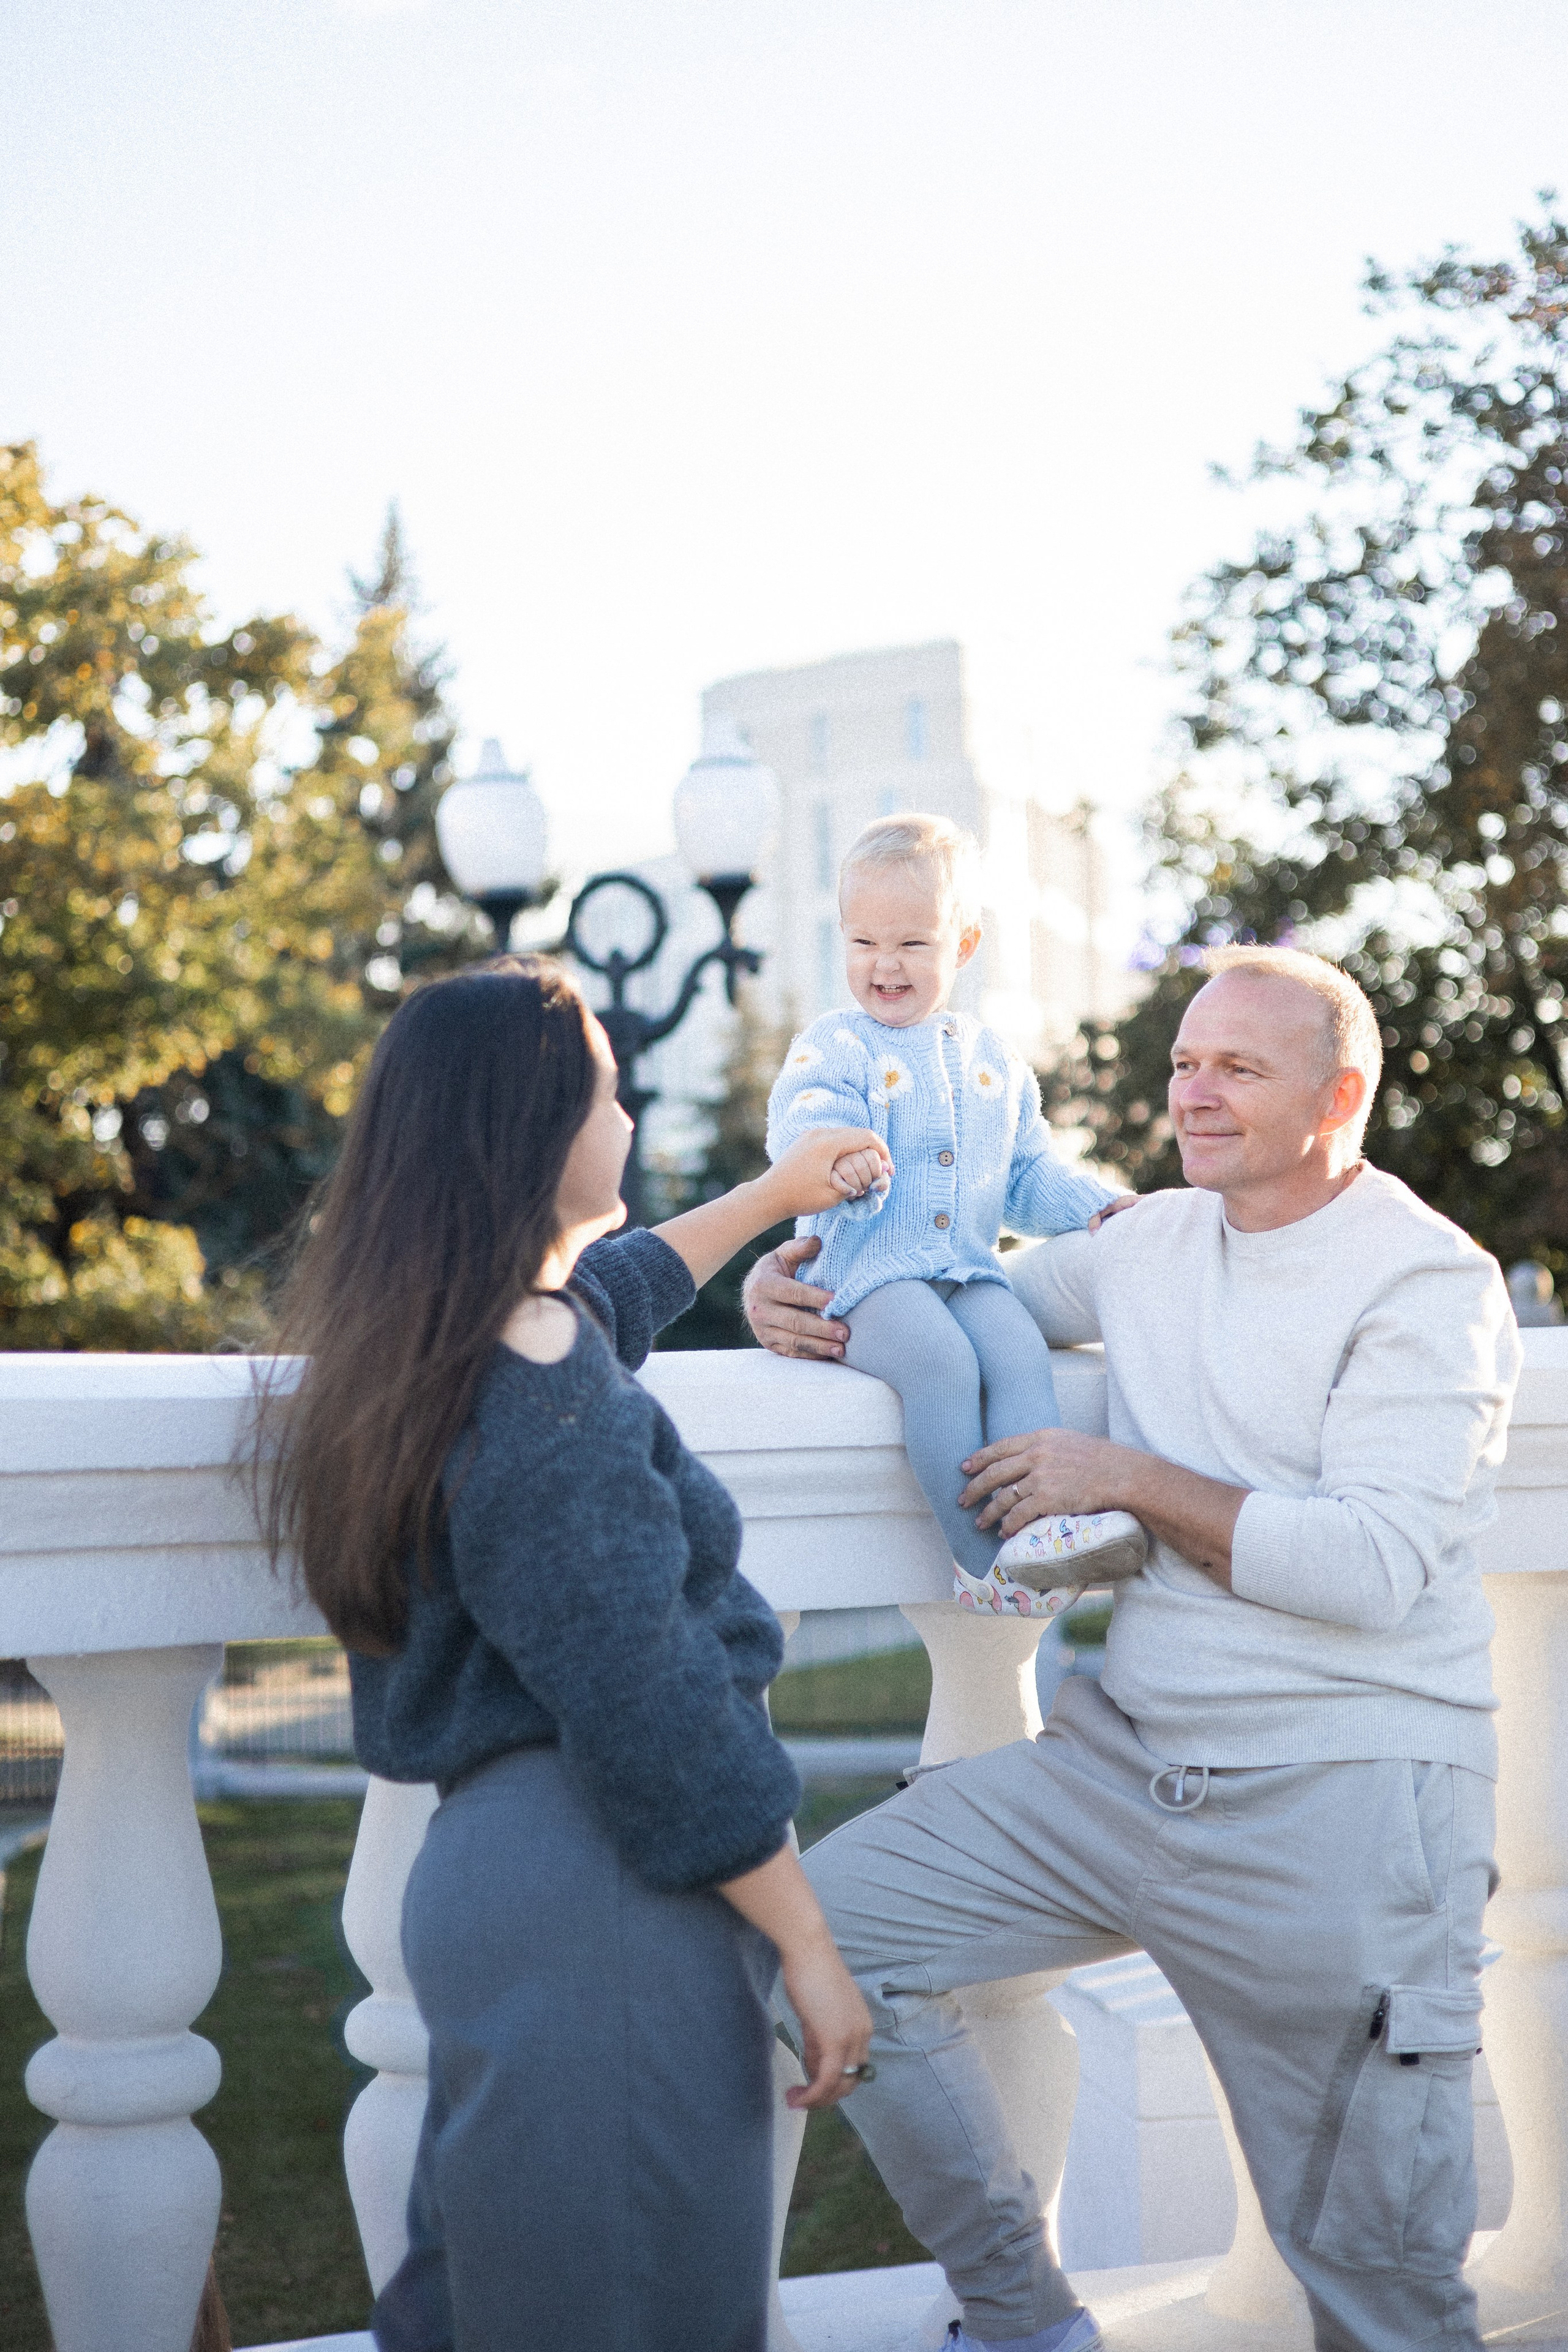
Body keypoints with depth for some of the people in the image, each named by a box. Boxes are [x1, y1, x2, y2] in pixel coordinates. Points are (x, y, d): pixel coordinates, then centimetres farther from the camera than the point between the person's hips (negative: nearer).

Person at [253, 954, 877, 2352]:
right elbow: (651, 1712, -22)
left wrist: (768, 1198, 46)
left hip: (489, 1862, 10)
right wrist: (809, 1946, -15)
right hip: (598, 1900, -10)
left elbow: (607, 1293, 35)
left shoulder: (439, 1338, 11)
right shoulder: (544, 1397, -20)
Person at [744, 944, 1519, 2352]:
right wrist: (807, 1297, 5)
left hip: (1344, 1805, -6)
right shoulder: (1158, 1241, 11)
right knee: (833, 1922, -2)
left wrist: (1131, 1478, -15)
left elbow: (1370, 1564, -19)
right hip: (1127, 1757, 7)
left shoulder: (1429, 1286, -8)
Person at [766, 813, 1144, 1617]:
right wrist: (837, 1162, -35)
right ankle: (982, 1557, -35)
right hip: (869, 1277, -4)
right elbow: (801, 1130, -12)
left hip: (971, 1272, 4)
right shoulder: (832, 1047, 5)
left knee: (1021, 1352, -28)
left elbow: (1028, 1172, 27)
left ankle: (1045, 1522, -38)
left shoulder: (992, 1061, 20)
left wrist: (1094, 1208, 11)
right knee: (940, 1359, -33)